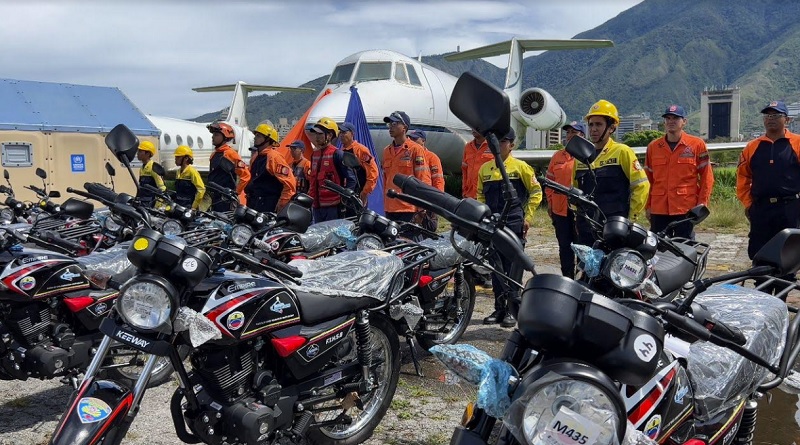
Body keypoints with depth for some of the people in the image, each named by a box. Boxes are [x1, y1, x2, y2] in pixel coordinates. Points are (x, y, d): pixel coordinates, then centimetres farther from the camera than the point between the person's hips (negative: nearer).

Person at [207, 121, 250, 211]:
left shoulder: (230, 153, -10)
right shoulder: (214, 155, 17)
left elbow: (245, 175, -15)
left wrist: (236, 192, -13)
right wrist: (210, 192, 19)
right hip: (215, 199, 9)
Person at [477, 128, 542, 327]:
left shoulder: (520, 167, 0)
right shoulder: (485, 168, 11)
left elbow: (536, 192, 1)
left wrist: (528, 217, -4)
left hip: (514, 224, -4)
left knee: (513, 267, -4)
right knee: (496, 267, 8)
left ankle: (512, 309, 1)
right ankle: (499, 308, 16)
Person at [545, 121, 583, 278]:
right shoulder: (558, 156, 13)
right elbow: (549, 180, 16)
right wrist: (550, 201, 10)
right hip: (560, 209, 5)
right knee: (565, 246, 12)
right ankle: (567, 278, 22)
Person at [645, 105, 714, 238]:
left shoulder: (697, 144, 2)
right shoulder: (653, 147, 10)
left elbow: (706, 176, 3)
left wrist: (702, 203, -4)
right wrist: (648, 206, 10)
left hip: (686, 210, -2)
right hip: (658, 210, 3)